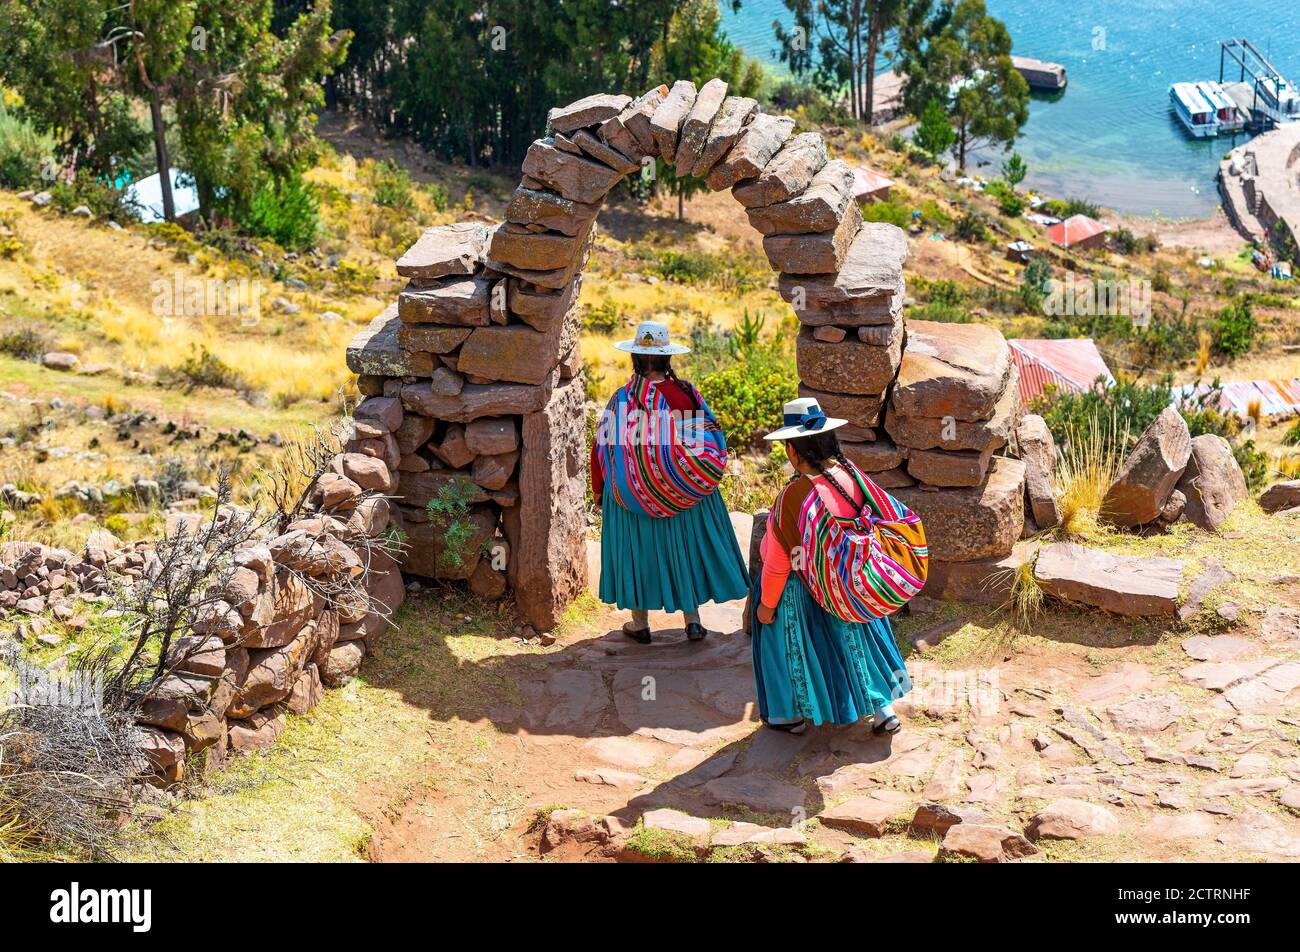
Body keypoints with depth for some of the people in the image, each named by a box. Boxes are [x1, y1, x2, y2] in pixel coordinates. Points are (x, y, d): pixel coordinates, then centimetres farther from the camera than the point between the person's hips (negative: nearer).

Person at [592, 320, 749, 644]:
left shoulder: (622, 398, -13)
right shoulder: (687, 394, -11)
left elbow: (604, 447, -6)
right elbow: (711, 443, -6)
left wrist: (599, 489, 6)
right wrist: (706, 477, 11)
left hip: (631, 493, -1)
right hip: (683, 495, 1)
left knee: (638, 549, 13)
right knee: (686, 549, 15)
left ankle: (640, 623, 22)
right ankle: (692, 620, 18)